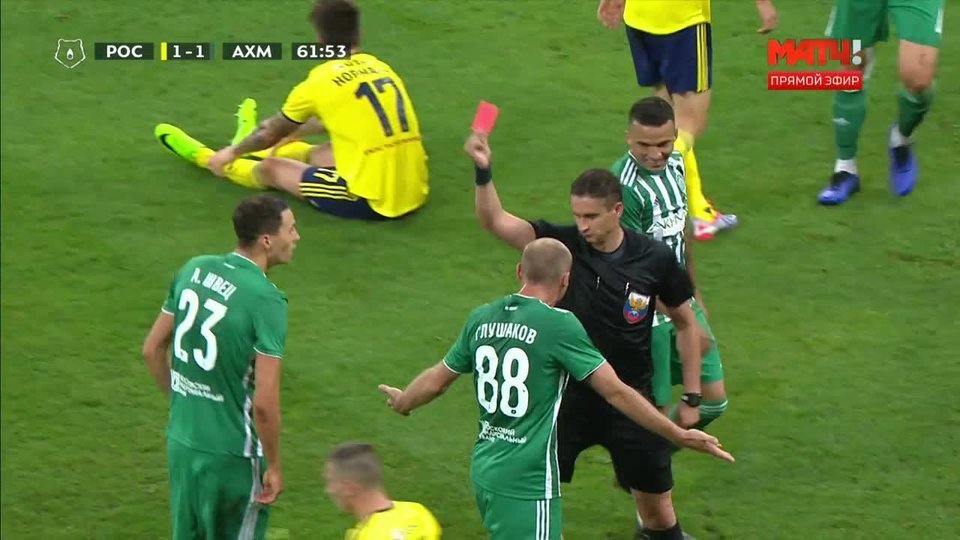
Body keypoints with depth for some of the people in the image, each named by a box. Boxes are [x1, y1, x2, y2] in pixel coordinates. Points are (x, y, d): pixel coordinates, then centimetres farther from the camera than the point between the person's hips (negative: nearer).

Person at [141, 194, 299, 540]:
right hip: (231, 454, -6)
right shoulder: (267, 300, -20)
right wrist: (274, 466, -9)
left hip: (180, 442, 6)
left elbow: (152, 350, 10)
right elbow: (265, 402, -23)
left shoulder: (193, 269, 0)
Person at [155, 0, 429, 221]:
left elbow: (272, 134, 10)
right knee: (318, 154, 33)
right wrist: (297, 132, 46)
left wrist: (230, 154, 30)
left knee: (271, 168, 15)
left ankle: (204, 157, 41)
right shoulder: (379, 67, 9)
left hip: (371, 200, -6)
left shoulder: (320, 82, -7)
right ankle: (250, 148, 60)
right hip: (416, 190, 6)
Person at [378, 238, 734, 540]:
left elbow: (437, 379, 17)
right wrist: (680, 436, -4)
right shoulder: (559, 325, -14)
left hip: (484, 470, 7)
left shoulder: (481, 319, 5)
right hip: (528, 484, -7)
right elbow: (615, 393, -12)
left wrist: (402, 402, 39)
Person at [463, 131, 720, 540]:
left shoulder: (655, 259, -12)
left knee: (655, 501, 12)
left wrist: (692, 397, 3)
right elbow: (494, 221, -21)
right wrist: (483, 172, -39)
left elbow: (685, 324, 2)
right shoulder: (564, 244, -12)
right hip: (568, 394, 0)